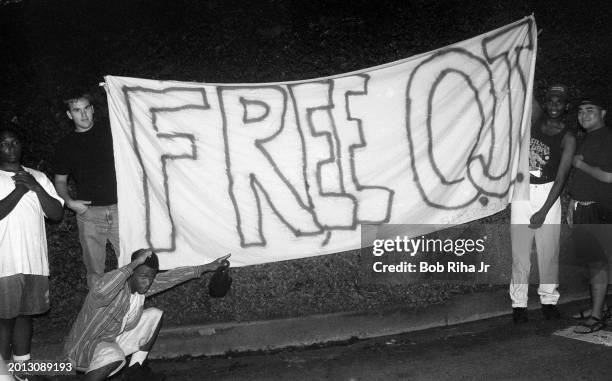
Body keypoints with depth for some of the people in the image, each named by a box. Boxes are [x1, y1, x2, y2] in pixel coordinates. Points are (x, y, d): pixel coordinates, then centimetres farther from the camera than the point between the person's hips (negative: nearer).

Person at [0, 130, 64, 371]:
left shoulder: (38, 177, 11)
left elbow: (57, 214, 3)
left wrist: (36, 187, -9)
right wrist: (19, 189, -17)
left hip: (35, 263, 4)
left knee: (25, 314, 11)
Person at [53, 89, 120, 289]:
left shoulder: (110, 132, 6)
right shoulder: (65, 145, 10)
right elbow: (60, 181, 17)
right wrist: (69, 201, -1)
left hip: (119, 207, -1)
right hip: (88, 213, 1)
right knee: (94, 269, 5)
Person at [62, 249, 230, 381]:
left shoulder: (144, 284, -6)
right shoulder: (116, 288, -31)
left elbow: (171, 277, 8)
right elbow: (100, 291, -56)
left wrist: (207, 267, 10)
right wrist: (134, 264, -52)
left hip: (114, 340, 9)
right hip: (85, 347, -9)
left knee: (154, 315, 4)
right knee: (115, 356, -40)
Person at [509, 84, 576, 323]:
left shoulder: (568, 138, -2)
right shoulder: (536, 117, 6)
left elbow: (561, 178, -7)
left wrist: (543, 211, -13)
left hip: (547, 192, -1)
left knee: (549, 250, 0)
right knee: (520, 250, -1)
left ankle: (549, 301, 12)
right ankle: (518, 304, 3)